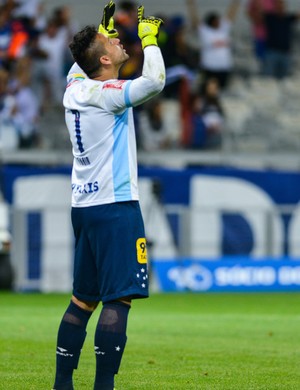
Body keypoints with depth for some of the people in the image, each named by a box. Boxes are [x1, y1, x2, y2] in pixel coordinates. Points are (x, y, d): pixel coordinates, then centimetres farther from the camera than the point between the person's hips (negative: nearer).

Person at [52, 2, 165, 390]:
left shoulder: (75, 87, 9)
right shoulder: (106, 94, -14)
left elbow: (82, 61, 33)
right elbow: (155, 80, -25)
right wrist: (149, 37, -11)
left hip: (83, 206, 9)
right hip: (114, 206, -9)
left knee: (83, 298, 14)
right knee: (118, 299, -10)